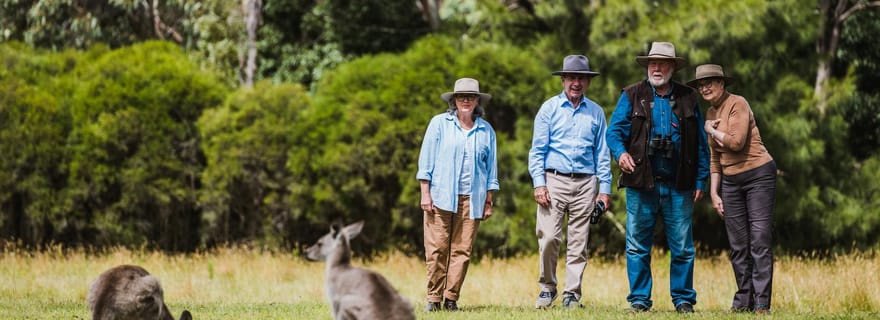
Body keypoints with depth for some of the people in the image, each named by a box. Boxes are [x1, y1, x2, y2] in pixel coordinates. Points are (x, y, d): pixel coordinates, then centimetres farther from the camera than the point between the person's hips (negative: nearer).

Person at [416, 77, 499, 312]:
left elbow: (491, 168, 15)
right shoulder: (440, 123, 5)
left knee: (462, 250, -1)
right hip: (441, 196, -2)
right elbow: (426, 159, 4)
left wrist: (489, 201, 11)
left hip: (471, 199, 2)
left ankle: (451, 298, 5)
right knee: (437, 249, -5)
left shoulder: (486, 130, 11)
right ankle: (434, 298, 1)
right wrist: (425, 193, -3)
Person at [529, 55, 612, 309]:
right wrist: (539, 184, -7)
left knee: (578, 242, 1)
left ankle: (572, 293, 6)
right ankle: (547, 287, 5)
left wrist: (604, 188, 6)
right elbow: (537, 149, 3)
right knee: (548, 237, -11)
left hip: (585, 183, 2)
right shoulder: (549, 108, 6)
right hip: (555, 180, -2)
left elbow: (602, 153, 13)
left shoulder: (596, 112, 12)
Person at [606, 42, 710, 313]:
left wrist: (700, 181, 5)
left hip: (678, 186, 1)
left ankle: (683, 299, 11)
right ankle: (639, 299, 8)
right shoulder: (632, 96, 8)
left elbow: (701, 144, 11)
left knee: (682, 247, 2)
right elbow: (614, 130, 1)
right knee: (638, 246, 1)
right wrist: (621, 152, -21)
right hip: (641, 183, -1)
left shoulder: (688, 98, 11)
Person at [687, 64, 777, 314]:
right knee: (738, 245, 8)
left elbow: (737, 142, -22)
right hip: (730, 181, 8)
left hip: (758, 175, -8)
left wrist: (711, 130, -7)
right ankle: (743, 300, 14)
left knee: (760, 241, -10)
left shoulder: (737, 104, -10)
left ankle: (761, 303, -12)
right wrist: (714, 192, 13)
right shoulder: (711, 113, 14)